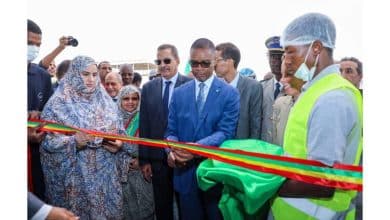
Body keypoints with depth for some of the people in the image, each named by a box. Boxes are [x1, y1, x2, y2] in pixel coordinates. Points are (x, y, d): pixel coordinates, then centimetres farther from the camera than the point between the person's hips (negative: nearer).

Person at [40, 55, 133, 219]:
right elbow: (47, 141, -9)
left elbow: (120, 133, 11)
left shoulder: (106, 102, 7)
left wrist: (118, 144, -10)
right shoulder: (58, 103, -6)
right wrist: (73, 142, -25)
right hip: (75, 177, -3)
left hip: (106, 175, 4)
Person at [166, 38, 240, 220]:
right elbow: (171, 130, 5)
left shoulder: (230, 94, -6)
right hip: (185, 173, 3)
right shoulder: (179, 93, 5)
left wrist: (197, 147, -31)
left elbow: (225, 132, -14)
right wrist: (172, 151, -17)